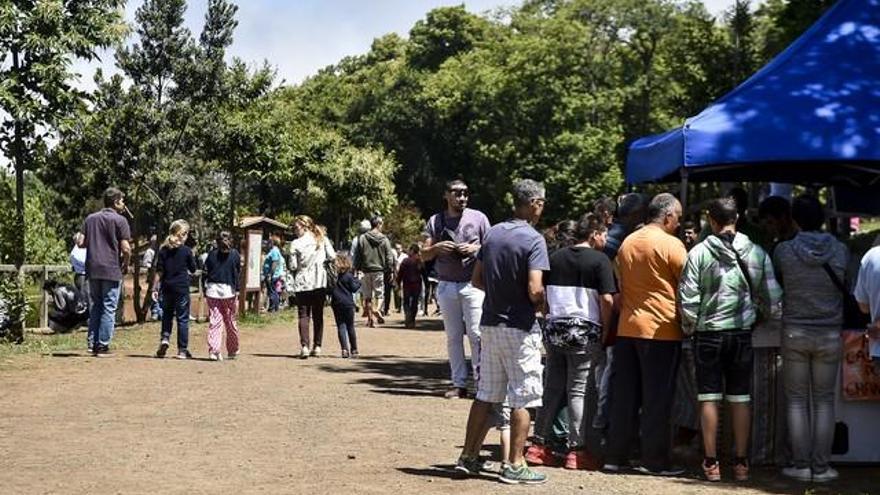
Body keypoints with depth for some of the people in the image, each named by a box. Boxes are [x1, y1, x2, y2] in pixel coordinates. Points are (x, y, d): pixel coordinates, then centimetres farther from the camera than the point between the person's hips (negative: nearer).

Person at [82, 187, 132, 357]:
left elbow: (81, 243, 6)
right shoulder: (119, 220, -6)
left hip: (92, 270, 5)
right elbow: (126, 248, -12)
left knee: (96, 306, 16)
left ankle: (92, 343, 13)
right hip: (111, 270, -5)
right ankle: (103, 346, 1)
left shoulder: (90, 218, 11)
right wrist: (126, 265, 4)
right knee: (108, 308, 1)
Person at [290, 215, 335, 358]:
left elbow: (293, 266, -7)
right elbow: (332, 256, -2)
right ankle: (317, 347, 10)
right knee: (318, 315, 11)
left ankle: (305, 346, -12)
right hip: (320, 282, 3)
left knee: (303, 315, 1)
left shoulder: (296, 244, -6)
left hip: (302, 283, -3)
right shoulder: (322, 239, 2)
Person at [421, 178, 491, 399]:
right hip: (446, 287, 3)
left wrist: (476, 249, -14)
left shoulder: (478, 218, 2)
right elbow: (424, 255, 6)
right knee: (453, 337, 6)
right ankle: (459, 384, 10)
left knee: (476, 334, -9)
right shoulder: (435, 221, 7)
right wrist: (437, 247, -14)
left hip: (473, 284, -3)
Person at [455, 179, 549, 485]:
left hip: (490, 323, 7)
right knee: (522, 398, 2)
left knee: (485, 394, 15)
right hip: (519, 328, -7)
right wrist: (541, 305, -2)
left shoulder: (492, 233, 7)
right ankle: (515, 466, 5)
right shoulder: (533, 240, -14)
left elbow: (477, 280, 10)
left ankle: (468, 457, 18)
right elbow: (535, 290, -22)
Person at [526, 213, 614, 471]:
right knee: (578, 391, 0)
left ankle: (539, 445, 14)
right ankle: (576, 450, 2)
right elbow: (607, 300, -13)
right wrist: (605, 331, -5)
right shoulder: (599, 260, -7)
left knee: (552, 388, 12)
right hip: (584, 331, -5)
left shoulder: (555, 258, 10)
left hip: (555, 329, 5)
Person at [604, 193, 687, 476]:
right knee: (657, 399, 1)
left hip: (627, 328, 6)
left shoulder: (627, 243, 10)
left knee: (625, 396, 10)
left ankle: (615, 457, 13)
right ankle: (654, 460, 5)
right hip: (661, 329, -6)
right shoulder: (671, 245, -9)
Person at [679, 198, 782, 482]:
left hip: (708, 333, -2)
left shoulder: (699, 253, -8)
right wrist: (763, 317, 20)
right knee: (740, 398, 8)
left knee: (709, 398, 4)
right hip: (743, 333, 2)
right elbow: (772, 300, 1)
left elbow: (688, 299, -9)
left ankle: (711, 463, 6)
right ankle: (741, 463, 12)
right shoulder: (757, 253, -1)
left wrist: (690, 327, 7)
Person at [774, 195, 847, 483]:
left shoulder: (783, 251, -8)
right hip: (830, 335, 1)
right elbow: (845, 287, 9)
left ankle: (801, 465, 8)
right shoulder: (840, 251, -5)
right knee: (824, 401, 8)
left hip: (795, 333, -1)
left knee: (797, 400, 7)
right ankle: (821, 467, 8)